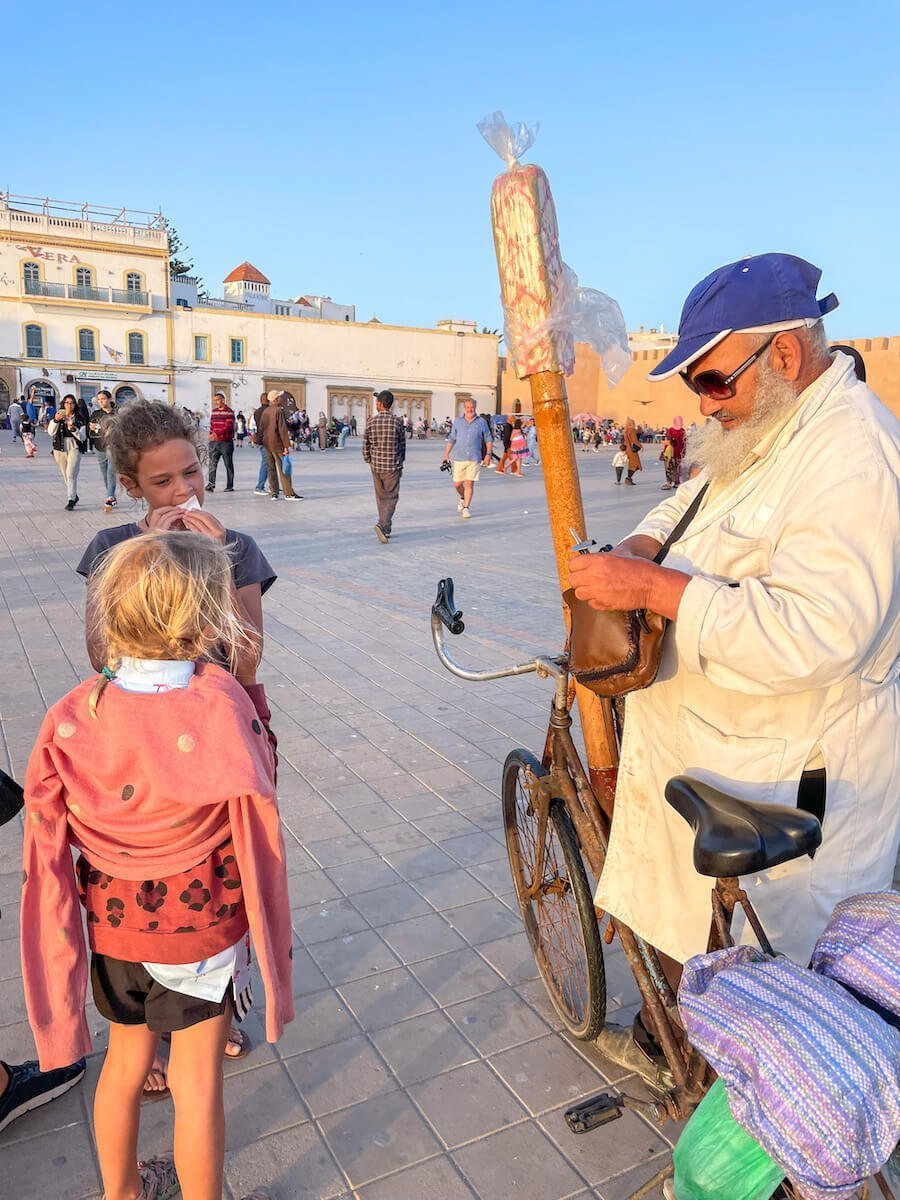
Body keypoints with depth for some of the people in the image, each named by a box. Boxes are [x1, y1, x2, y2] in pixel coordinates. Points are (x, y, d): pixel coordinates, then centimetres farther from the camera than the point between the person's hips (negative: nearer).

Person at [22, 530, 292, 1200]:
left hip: (111, 920, 5)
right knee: (197, 1080, 16)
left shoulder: (73, 714, -13)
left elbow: (52, 827, -5)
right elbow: (261, 780, -10)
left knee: (125, 1062, 27)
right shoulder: (217, 702, -26)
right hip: (201, 925, -4)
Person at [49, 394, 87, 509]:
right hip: (60, 449, 3)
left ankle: (71, 501, -18)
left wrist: (74, 429, -22)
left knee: (71, 475, -15)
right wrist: (55, 420, -18)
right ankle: (74, 496, 30)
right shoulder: (58, 416, 7)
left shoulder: (79, 418, 1)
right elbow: (51, 432, -4)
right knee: (66, 476, 12)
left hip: (74, 449, -3)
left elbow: (83, 437, -5)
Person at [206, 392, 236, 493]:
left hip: (226, 442, -5)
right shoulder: (213, 412, 14)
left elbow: (228, 427, -17)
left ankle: (230, 486, 9)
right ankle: (211, 484, -11)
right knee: (212, 463, -6)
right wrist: (211, 436, 12)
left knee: (229, 465, 3)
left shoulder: (229, 412, -6)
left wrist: (217, 433, -27)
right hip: (214, 443, 5)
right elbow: (211, 426, 19)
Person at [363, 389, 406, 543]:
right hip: (392, 466, -2)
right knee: (391, 497, 1)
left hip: (376, 465, 3)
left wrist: (368, 461, 14)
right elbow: (402, 445, 0)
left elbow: (365, 445, -1)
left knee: (381, 497, 15)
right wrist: (401, 463, 13)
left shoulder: (371, 421, -4)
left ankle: (386, 529, 22)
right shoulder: (397, 422, -7)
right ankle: (382, 525, -19)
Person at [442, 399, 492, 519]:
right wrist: (446, 455, 5)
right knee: (457, 484, 5)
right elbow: (451, 440, 10)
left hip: (474, 458, -2)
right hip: (459, 458, 2)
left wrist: (488, 454, -1)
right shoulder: (457, 422, 7)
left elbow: (488, 439, 8)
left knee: (469, 483, -7)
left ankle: (466, 507, 2)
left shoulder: (482, 422, 4)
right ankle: (462, 498, 35)